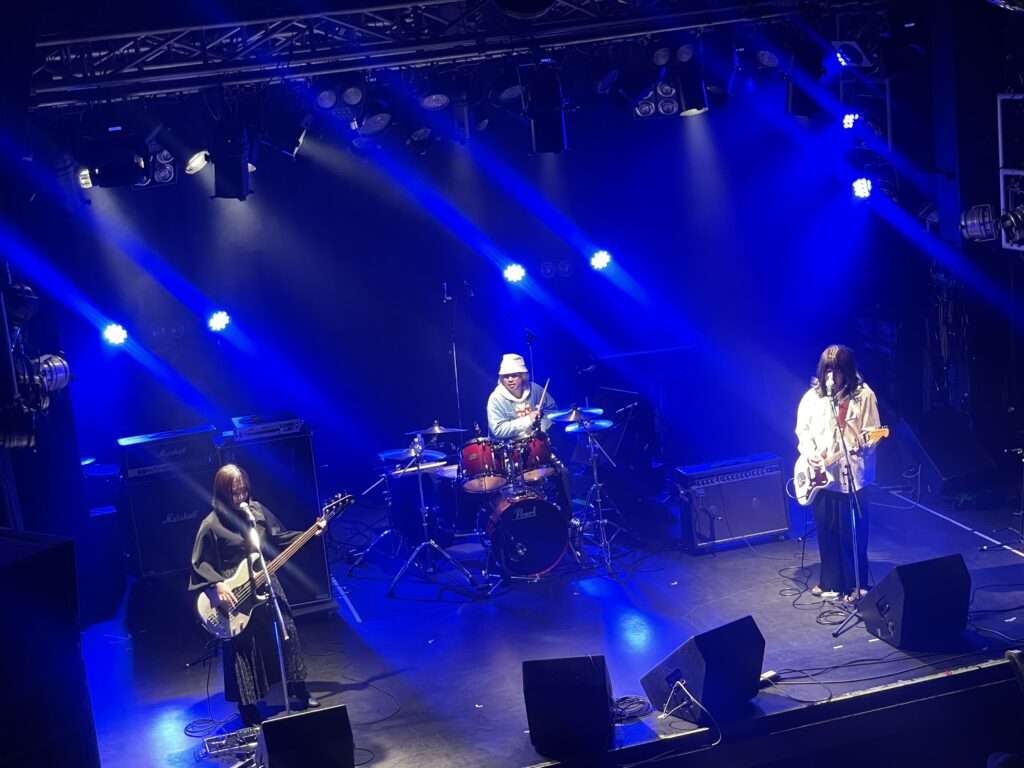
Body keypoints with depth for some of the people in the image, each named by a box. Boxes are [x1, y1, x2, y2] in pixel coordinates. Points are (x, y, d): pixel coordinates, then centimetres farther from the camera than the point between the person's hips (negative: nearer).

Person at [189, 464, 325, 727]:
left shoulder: (257, 509, 0)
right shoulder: (211, 525, -14)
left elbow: (279, 538, 8)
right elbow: (199, 564, -9)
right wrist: (216, 586, -21)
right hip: (236, 595, -5)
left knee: (287, 634, 12)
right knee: (242, 652, 3)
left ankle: (299, 692, 30)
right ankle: (250, 713, 16)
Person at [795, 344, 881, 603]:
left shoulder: (864, 395, -6)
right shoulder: (813, 396, 4)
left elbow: (871, 434, -7)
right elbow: (802, 430, 9)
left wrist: (862, 445, -28)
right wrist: (810, 452, -8)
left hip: (852, 474, -4)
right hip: (820, 474, 4)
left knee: (852, 533, 1)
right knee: (825, 530, 13)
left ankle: (855, 585, 14)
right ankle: (830, 580, 28)